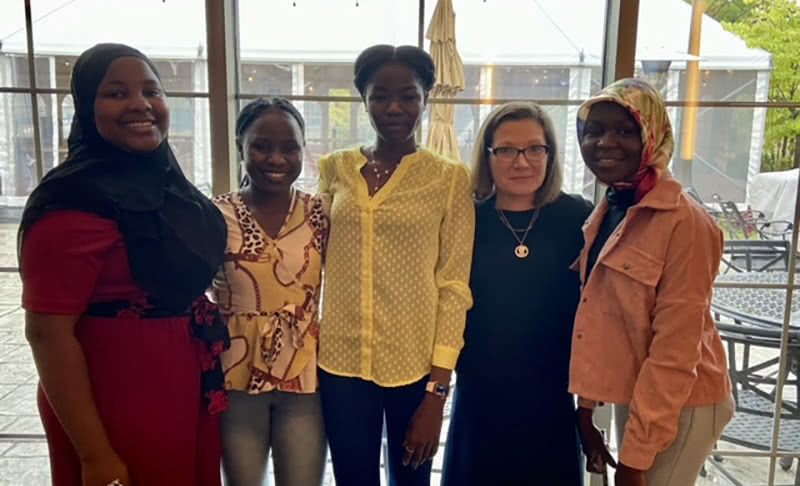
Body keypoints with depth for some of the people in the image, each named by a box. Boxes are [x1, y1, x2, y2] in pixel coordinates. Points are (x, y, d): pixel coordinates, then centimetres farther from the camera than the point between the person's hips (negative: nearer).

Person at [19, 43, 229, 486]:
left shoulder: (165, 181, 5)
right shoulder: (75, 200, -19)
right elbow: (47, 333, -21)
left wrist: (210, 376, 15)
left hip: (187, 393, 8)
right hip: (116, 404, -8)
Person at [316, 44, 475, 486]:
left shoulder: (450, 178, -4)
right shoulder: (335, 170, 3)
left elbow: (454, 286, -7)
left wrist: (437, 392, -10)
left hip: (415, 364, -1)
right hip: (341, 362, 2)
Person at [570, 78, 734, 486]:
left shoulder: (684, 222, -21)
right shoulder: (605, 213, 3)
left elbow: (675, 351, -21)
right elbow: (598, 319, 6)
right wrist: (586, 407, 6)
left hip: (674, 409, -7)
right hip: (630, 399, 7)